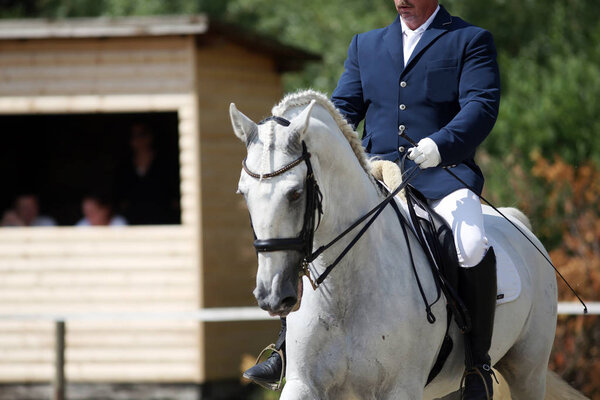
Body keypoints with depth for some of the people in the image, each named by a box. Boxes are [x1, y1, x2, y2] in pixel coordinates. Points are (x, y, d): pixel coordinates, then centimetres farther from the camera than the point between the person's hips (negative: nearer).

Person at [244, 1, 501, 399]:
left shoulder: (471, 41, 6)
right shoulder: (366, 45, 21)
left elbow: (482, 106, -8)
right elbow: (343, 108, 18)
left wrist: (438, 145, -27)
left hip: (442, 175, -5)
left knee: (471, 249, -33)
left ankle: (477, 365, -19)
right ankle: (291, 347, -3)